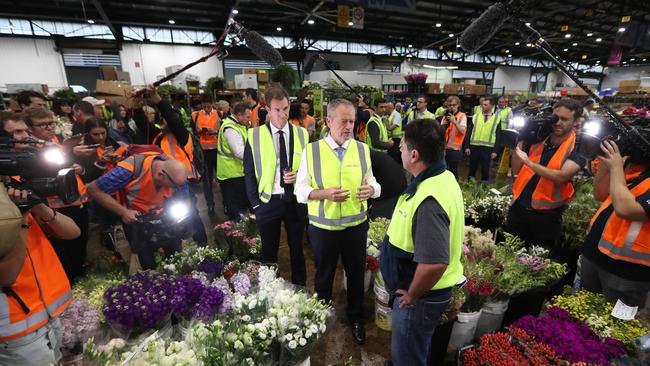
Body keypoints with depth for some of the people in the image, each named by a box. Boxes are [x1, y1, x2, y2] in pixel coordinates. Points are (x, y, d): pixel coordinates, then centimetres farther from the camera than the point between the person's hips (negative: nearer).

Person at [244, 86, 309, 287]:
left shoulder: (302, 134, 0)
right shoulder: (254, 135, -3)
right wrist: (255, 204, -5)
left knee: (297, 248, 17)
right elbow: (249, 173, -1)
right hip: (268, 202, -1)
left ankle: (300, 287, 38)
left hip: (296, 200, 1)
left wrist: (299, 175, -14)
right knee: (269, 251, 14)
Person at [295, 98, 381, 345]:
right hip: (322, 227, -1)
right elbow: (300, 190, -6)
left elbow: (373, 183, 6)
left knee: (356, 273, 18)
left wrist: (371, 189, -18)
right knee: (324, 276, 19)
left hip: (356, 225, 2)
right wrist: (324, 193, -24)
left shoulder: (362, 149, -1)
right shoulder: (311, 150, -8)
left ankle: (356, 318, 46)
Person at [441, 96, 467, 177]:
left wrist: (455, 122, -27)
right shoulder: (445, 116, 13)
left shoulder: (462, 116, -4)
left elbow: (463, 131, -16)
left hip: (455, 149, -5)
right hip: (443, 148, 5)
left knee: (453, 171, -1)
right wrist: (443, 124, -8)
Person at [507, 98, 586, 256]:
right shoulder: (538, 138, 4)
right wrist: (519, 143, -5)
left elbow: (561, 177, -24)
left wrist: (529, 162, -29)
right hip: (518, 206, 4)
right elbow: (516, 170, 6)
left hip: (546, 213, -3)